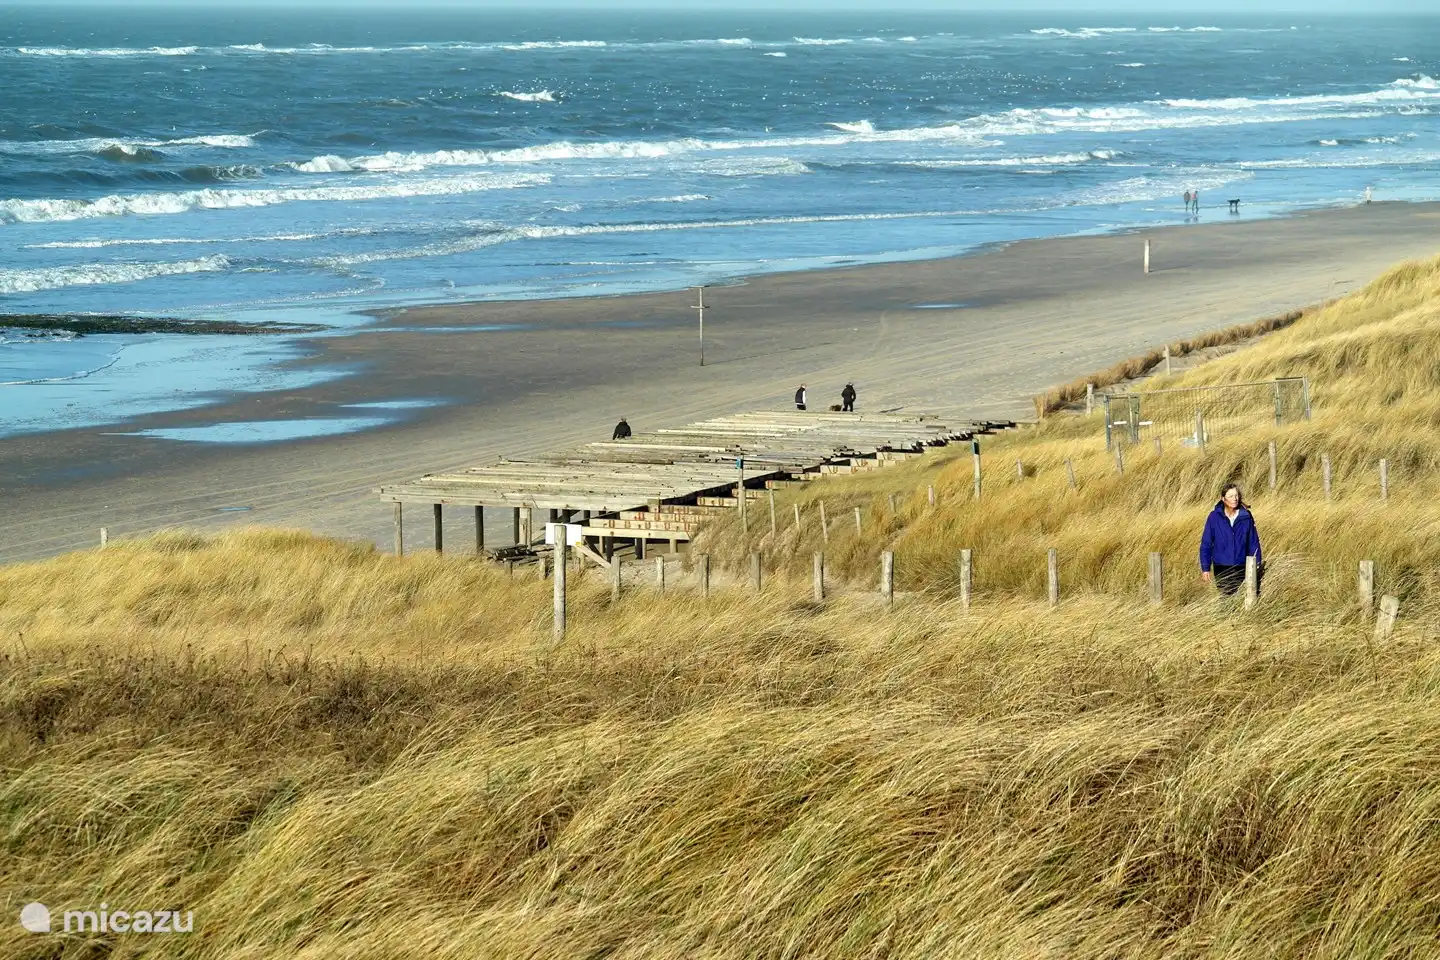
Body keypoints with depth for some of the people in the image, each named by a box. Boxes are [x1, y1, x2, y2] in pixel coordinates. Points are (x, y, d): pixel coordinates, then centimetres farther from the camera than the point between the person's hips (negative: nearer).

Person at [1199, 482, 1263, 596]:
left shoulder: (1246, 516, -1)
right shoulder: (1214, 517, -5)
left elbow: (1253, 543, 4)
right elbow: (1206, 544, -2)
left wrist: (1256, 567, 3)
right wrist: (1205, 568, -4)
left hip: (1242, 568, 1)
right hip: (1221, 568, -1)